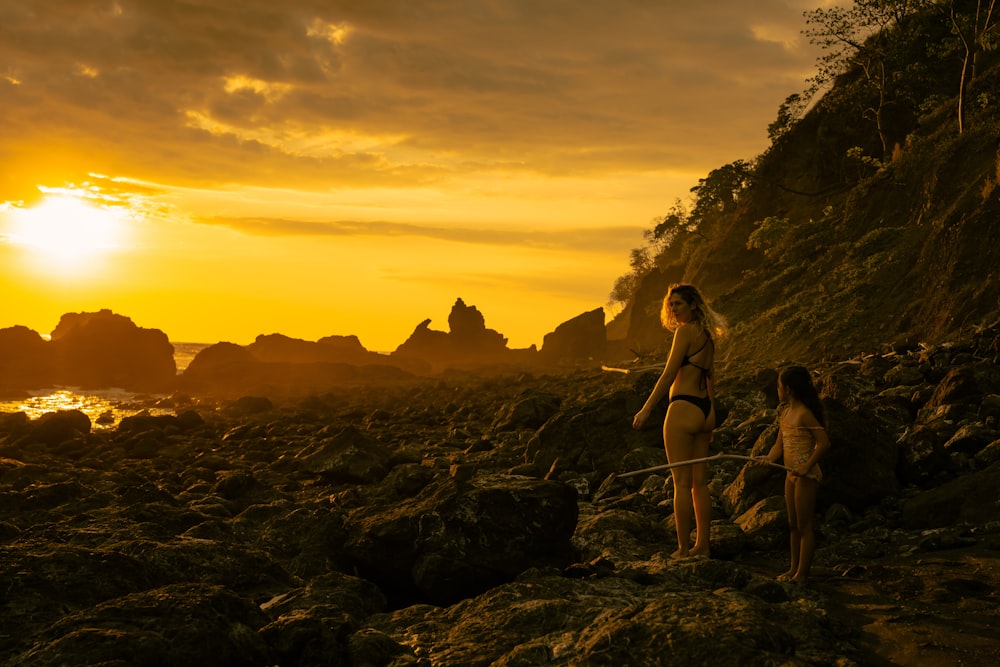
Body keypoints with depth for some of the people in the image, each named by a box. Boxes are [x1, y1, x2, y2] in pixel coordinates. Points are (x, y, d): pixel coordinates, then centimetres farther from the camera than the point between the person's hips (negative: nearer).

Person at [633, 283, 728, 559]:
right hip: (705, 411, 9)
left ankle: (683, 550, 1)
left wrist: (646, 409, -9)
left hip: (683, 410, -9)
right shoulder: (708, 335, 14)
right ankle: (703, 545, 16)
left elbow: (668, 375, -14)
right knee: (700, 482, 12)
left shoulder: (686, 331, -11)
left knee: (682, 483, -3)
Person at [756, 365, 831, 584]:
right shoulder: (786, 412, 10)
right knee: (793, 525, 15)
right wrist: (769, 457, -10)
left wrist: (808, 465, -20)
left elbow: (824, 443, -23)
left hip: (806, 476, -10)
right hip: (792, 474, 10)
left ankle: (803, 573, 6)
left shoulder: (804, 414, -18)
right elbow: (779, 444, 9)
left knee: (804, 525, -2)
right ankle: (793, 569, 25)